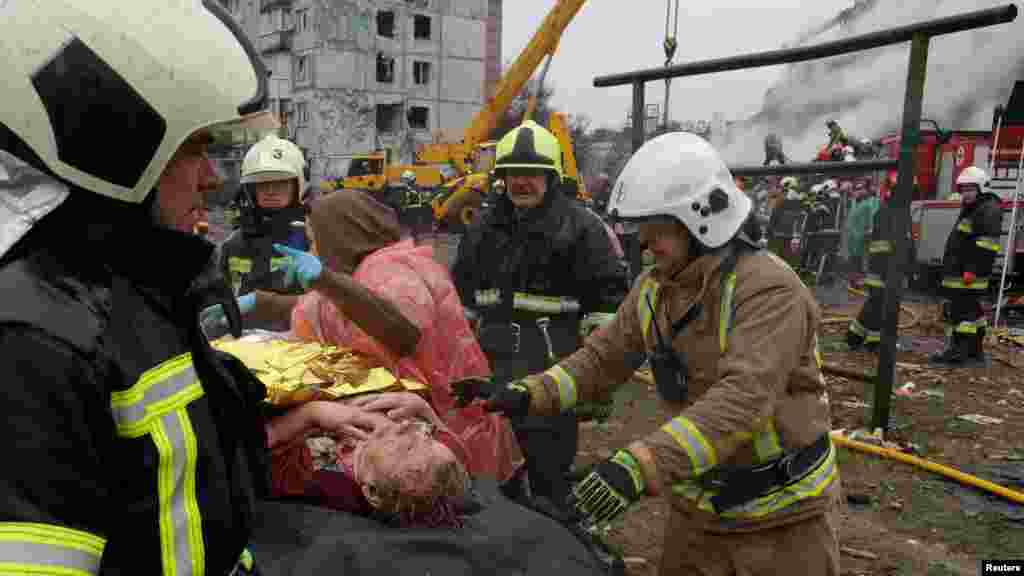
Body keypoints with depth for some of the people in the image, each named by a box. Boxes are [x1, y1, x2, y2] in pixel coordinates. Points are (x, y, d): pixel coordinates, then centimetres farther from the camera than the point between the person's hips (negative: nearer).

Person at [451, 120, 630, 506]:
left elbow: (608, 302, -7)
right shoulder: (484, 229, 13)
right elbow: (463, 299, 21)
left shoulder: (581, 227, -6)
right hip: (492, 370, 6)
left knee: (549, 477, 2)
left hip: (552, 375, -6)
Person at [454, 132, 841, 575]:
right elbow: (601, 358, 0)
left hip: (782, 511, -5)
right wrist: (525, 395, -15)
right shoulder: (654, 291, -3)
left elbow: (742, 400, -38)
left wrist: (641, 466, -48)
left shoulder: (768, 290, -26)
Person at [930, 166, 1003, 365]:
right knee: (972, 310, 16)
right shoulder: (970, 210, 23)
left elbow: (987, 244, -21)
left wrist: (973, 269, -25)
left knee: (962, 311, -10)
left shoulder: (989, 210, -11)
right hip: (962, 273, 11)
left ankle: (957, 351, -9)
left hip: (969, 274, -11)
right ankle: (975, 349, 24)